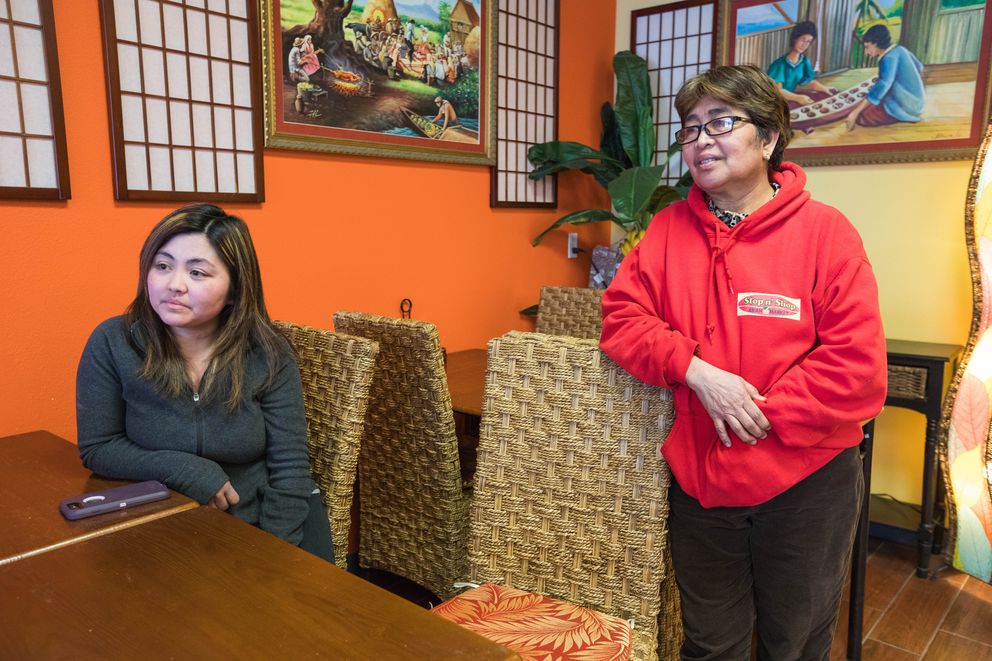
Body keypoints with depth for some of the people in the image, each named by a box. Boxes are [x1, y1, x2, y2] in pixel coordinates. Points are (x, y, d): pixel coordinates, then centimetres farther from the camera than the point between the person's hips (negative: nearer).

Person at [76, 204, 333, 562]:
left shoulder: (268, 354, -9)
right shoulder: (111, 344, -8)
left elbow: (288, 467, -9)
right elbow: (97, 447, -1)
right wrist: (187, 471, -15)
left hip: (260, 518, 0)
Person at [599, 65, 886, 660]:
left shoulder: (825, 231, -10)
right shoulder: (670, 228, 0)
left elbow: (857, 364, -15)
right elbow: (622, 315, -5)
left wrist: (761, 415, -18)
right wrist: (696, 371, -19)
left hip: (805, 482, -2)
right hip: (698, 478, 2)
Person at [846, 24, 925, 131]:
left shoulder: (889, 58, -20)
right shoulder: (899, 49, 7)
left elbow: (881, 87, -31)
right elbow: (919, 67, 23)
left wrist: (855, 112, -34)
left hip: (906, 106, -9)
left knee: (862, 116, -16)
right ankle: (913, 112, 10)